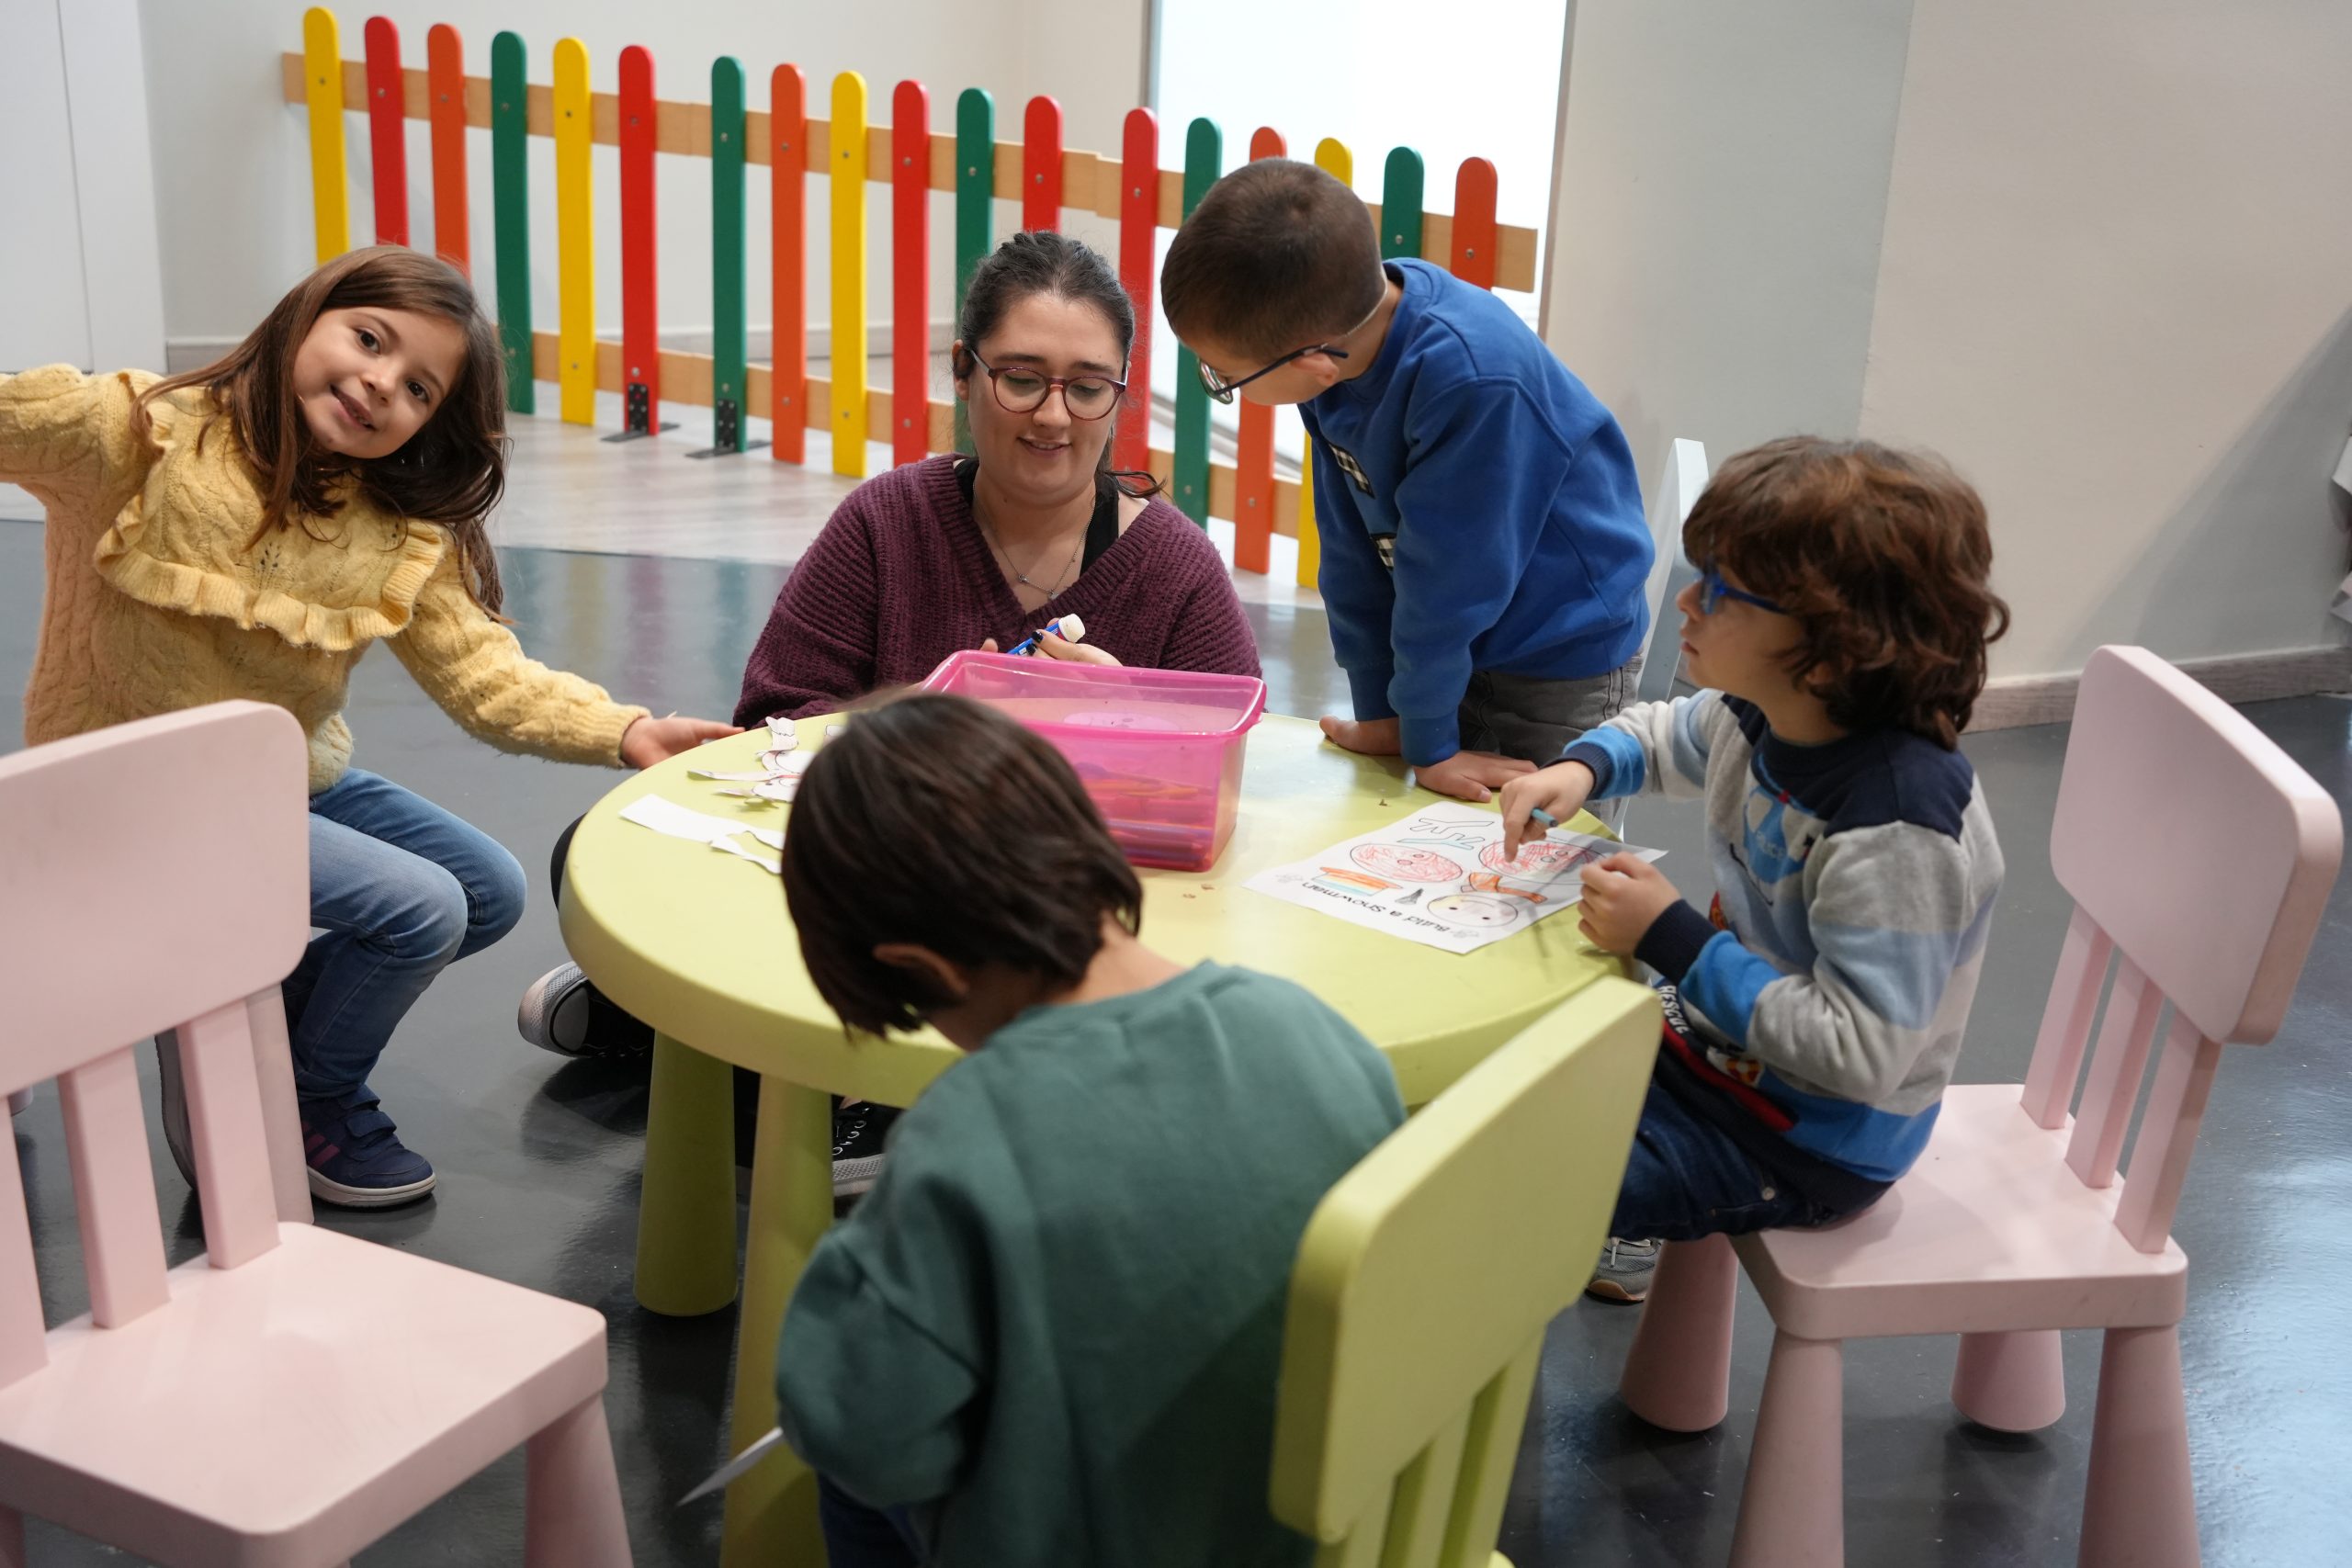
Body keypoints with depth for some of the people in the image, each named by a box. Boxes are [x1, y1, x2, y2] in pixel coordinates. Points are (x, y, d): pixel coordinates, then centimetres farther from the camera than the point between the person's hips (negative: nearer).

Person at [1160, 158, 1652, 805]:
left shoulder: (1471, 379, -36)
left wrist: (1428, 742, -14)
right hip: (1452, 637, 7)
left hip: (1567, 655, -7)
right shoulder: (1344, 320, -13)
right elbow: (1353, 542, -5)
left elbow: (1447, 575, -25)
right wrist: (1378, 711, 0)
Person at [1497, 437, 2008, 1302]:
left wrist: (1674, 941, -32)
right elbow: (1661, 735, 16)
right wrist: (1582, 768, -7)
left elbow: (1859, 1049, -33)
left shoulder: (1899, 827, -33)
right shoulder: (1762, 719, -7)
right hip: (1721, 1040, 8)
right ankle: (1614, 1240, 38)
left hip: (1811, 1140, -8)